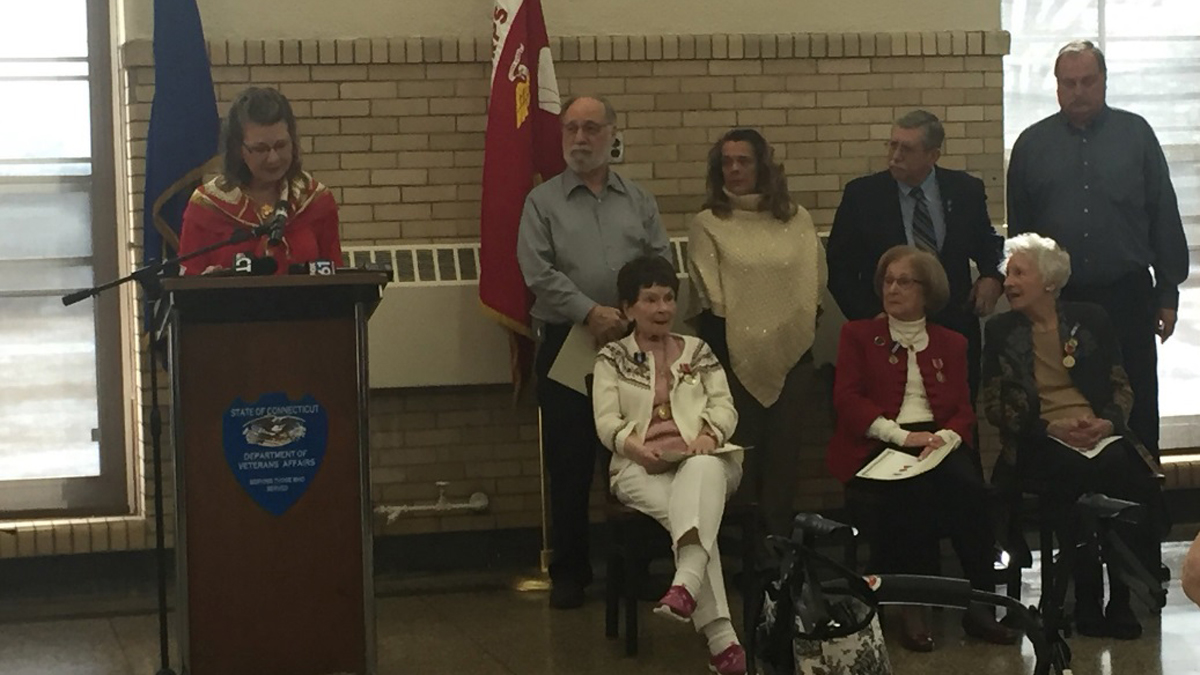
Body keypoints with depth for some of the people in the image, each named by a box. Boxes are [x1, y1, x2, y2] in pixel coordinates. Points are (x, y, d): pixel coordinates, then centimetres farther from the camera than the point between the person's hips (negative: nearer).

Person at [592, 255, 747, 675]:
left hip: (700, 460, 2)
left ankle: (686, 584, -62)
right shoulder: (612, 359, 16)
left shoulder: (698, 352, 24)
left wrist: (710, 435, -11)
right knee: (690, 511, -34)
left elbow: (724, 406, 12)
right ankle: (721, 637, -43)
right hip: (643, 468, -1)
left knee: (702, 472, -39)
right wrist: (635, 445, -18)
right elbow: (606, 422, 4)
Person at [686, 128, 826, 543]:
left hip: (791, 353, 3)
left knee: (785, 451, 3)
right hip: (735, 356, -2)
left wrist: (804, 330, 0)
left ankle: (778, 537, 10)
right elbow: (709, 295, -3)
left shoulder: (797, 220, 11)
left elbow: (815, 282, 11)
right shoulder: (708, 224, 3)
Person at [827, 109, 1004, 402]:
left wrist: (992, 277, -4)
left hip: (956, 330, 2)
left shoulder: (966, 190, 3)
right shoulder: (862, 194, -2)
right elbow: (840, 268, 2)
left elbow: (988, 245, 18)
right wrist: (868, 318, -7)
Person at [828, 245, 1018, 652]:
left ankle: (980, 605, -30)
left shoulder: (951, 344, 24)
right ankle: (912, 606, -32)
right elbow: (847, 398, 2)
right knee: (916, 490, -36)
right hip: (878, 447, -2)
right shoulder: (859, 335, 17)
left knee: (968, 485, -32)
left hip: (938, 444, 2)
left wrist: (945, 437, -11)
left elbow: (963, 408, 14)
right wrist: (899, 435, -12)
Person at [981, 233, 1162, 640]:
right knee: (1081, 476, -36)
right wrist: (1051, 428, -8)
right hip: (1040, 443, -2)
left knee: (1133, 476, -32)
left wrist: (1108, 422, -7)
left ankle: (1122, 600, -21)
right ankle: (1086, 603, -25)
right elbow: (994, 405, 6)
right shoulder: (1001, 331, 12)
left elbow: (1122, 388, 15)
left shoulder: (1090, 321, 15)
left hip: (1101, 434, 2)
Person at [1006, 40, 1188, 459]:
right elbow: (1018, 229, 8)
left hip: (1127, 297, 0)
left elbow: (1165, 218, 4)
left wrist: (1168, 292, 1)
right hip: (1057, 299, 0)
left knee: (1136, 409, 4)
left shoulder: (1135, 134, 3)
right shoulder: (1032, 144, 5)